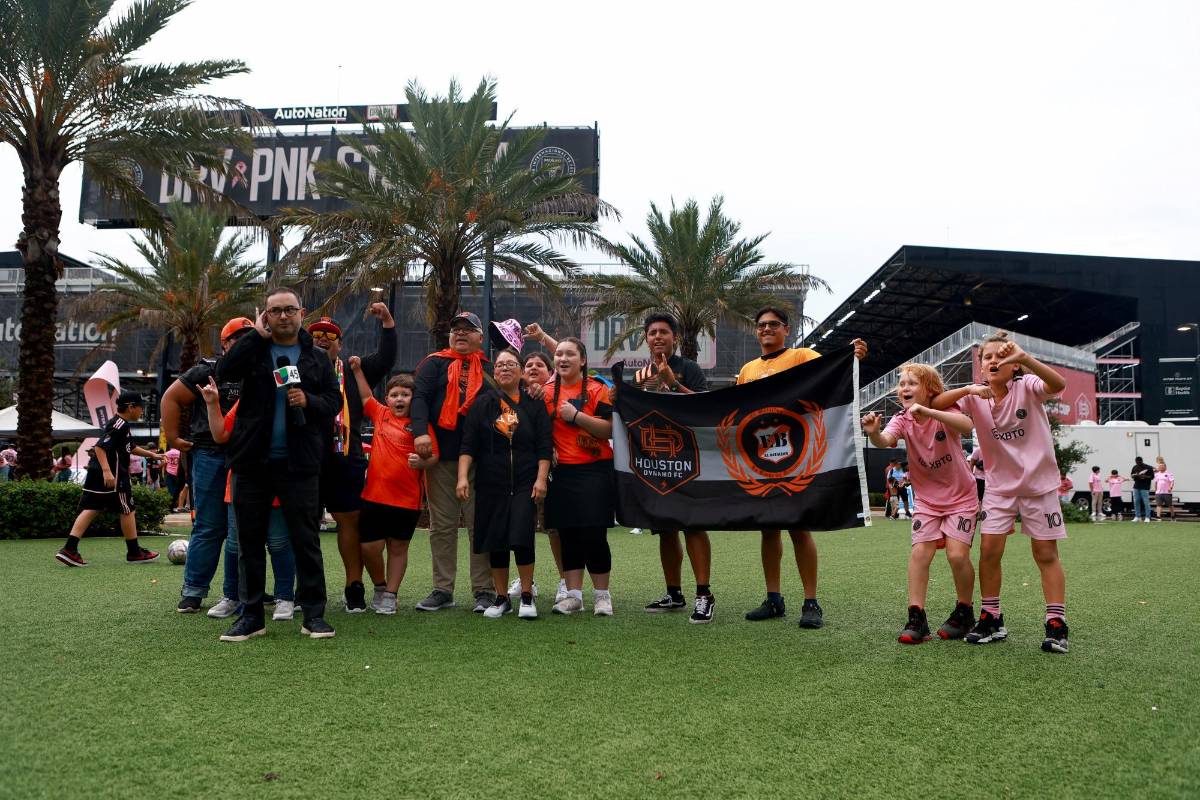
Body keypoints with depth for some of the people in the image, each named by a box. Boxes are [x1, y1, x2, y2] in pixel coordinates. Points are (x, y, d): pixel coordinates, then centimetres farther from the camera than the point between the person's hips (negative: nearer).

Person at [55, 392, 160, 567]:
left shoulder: (122, 424, 17)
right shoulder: (119, 425, -14)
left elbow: (130, 448, 31)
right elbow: (99, 447, -23)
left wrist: (151, 454, 31)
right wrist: (107, 471, -30)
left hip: (95, 473, 9)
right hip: (112, 475, -9)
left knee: (91, 509, 4)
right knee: (127, 510, 2)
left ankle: (69, 549, -3)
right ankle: (134, 552, 12)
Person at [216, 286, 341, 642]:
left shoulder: (317, 359, 12)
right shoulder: (253, 349, 9)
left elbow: (334, 400, 7)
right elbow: (224, 371, -10)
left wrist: (309, 401, -13)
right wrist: (257, 334, -7)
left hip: (298, 463, -1)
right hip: (252, 462, 1)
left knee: (306, 540, 1)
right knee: (250, 540, 7)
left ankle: (313, 614, 9)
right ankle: (251, 615, 18)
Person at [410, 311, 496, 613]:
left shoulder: (489, 368, 14)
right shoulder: (435, 363, 10)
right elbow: (420, 396, -4)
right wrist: (421, 432, -20)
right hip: (441, 454, 0)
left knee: (480, 525, 1)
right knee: (442, 526, 6)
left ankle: (484, 591, 7)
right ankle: (443, 590, 14)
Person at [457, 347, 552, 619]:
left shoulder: (534, 405, 7)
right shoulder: (482, 403, 6)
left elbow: (544, 446, 3)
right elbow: (468, 444, 1)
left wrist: (541, 479, -6)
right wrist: (463, 477, -9)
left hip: (524, 484, -1)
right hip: (491, 483, 1)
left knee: (522, 538, -11)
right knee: (495, 541, 5)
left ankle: (527, 597, 4)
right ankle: (501, 598, 18)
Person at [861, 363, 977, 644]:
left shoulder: (944, 412, -16)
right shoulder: (902, 420, -9)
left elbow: (966, 425, -39)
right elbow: (885, 441, -30)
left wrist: (927, 411, -50)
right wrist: (873, 433, -54)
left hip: (961, 496, -3)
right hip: (927, 499, 3)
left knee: (957, 554, -13)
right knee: (919, 552, -10)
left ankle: (964, 612, 10)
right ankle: (916, 618, -5)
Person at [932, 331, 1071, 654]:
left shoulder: (1027, 387, -14)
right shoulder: (976, 398, -5)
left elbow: (1058, 384, -35)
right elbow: (936, 403, -14)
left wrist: (1025, 358, -51)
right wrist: (969, 389, -29)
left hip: (1039, 482, -3)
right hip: (999, 484, 3)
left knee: (1046, 553, 2)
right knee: (989, 549, -3)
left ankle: (1056, 625, 9)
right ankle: (991, 619, 10)